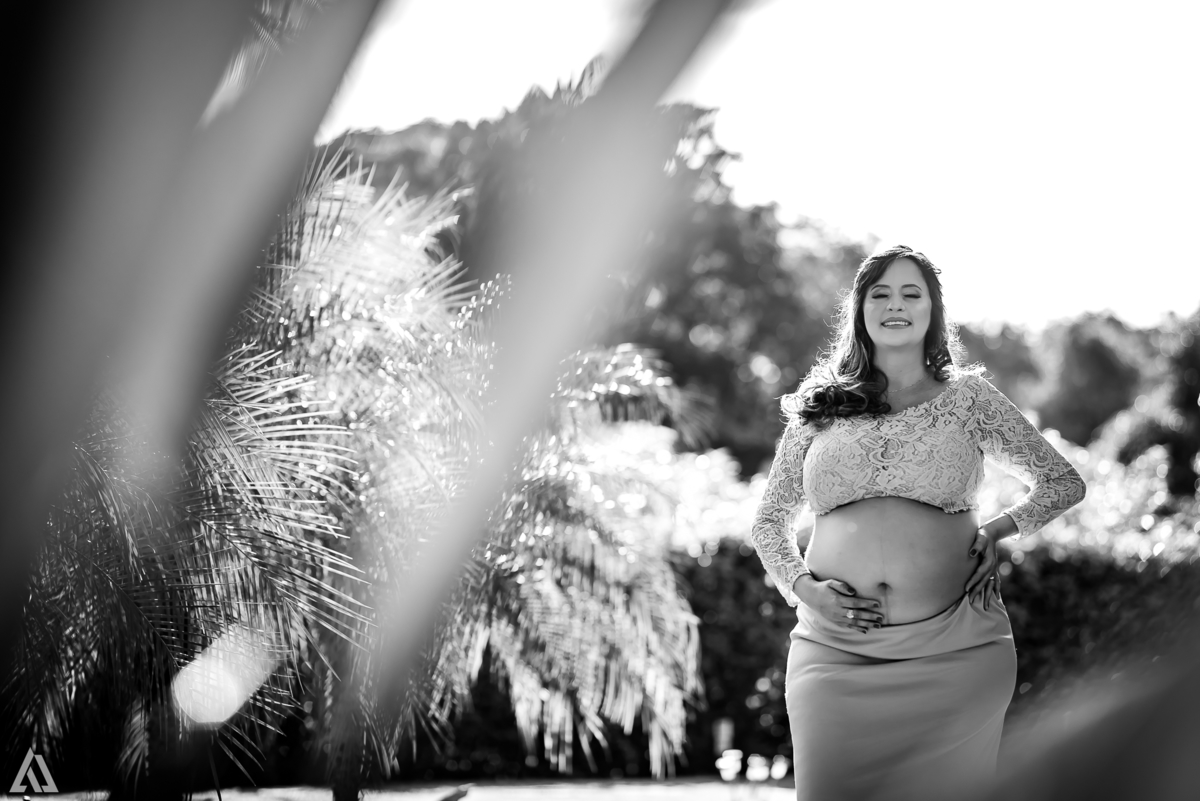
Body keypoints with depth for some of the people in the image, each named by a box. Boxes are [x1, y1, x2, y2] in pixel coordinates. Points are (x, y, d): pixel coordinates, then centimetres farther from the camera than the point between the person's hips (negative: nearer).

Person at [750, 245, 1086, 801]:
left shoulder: (967, 398, 9)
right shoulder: (819, 407, 12)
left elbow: (1064, 482, 17)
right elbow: (769, 521, 18)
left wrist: (998, 530, 3)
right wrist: (803, 587, 0)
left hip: (953, 651, 0)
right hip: (837, 652, 1)